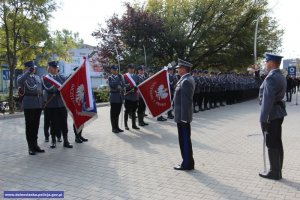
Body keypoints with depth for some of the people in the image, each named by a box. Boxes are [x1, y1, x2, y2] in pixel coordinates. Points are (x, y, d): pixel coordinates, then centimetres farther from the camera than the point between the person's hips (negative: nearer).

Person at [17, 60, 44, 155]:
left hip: (38, 104, 5)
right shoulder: (23, 77, 1)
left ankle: (35, 145, 19)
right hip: (29, 104, -5)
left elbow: (42, 88, 22)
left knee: (36, 125, 10)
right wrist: (28, 72, -24)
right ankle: (31, 147, 5)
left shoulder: (38, 77, 18)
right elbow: (19, 82, -22)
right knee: (29, 125, 0)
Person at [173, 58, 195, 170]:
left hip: (183, 116, -10)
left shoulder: (186, 81, -19)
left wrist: (183, 117, -22)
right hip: (182, 115, 10)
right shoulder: (186, 79, 13)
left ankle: (187, 164, 11)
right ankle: (188, 162, 27)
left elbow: (186, 101, -23)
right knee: (184, 140, 16)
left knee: (185, 140, 0)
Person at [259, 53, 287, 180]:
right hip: (279, 113, 10)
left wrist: (263, 119, -22)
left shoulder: (271, 77, -18)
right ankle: (277, 171, 24)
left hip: (271, 115, -10)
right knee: (277, 143, 14)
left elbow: (267, 100, -24)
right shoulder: (281, 77, 13)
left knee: (272, 144, -1)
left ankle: (274, 173, 9)